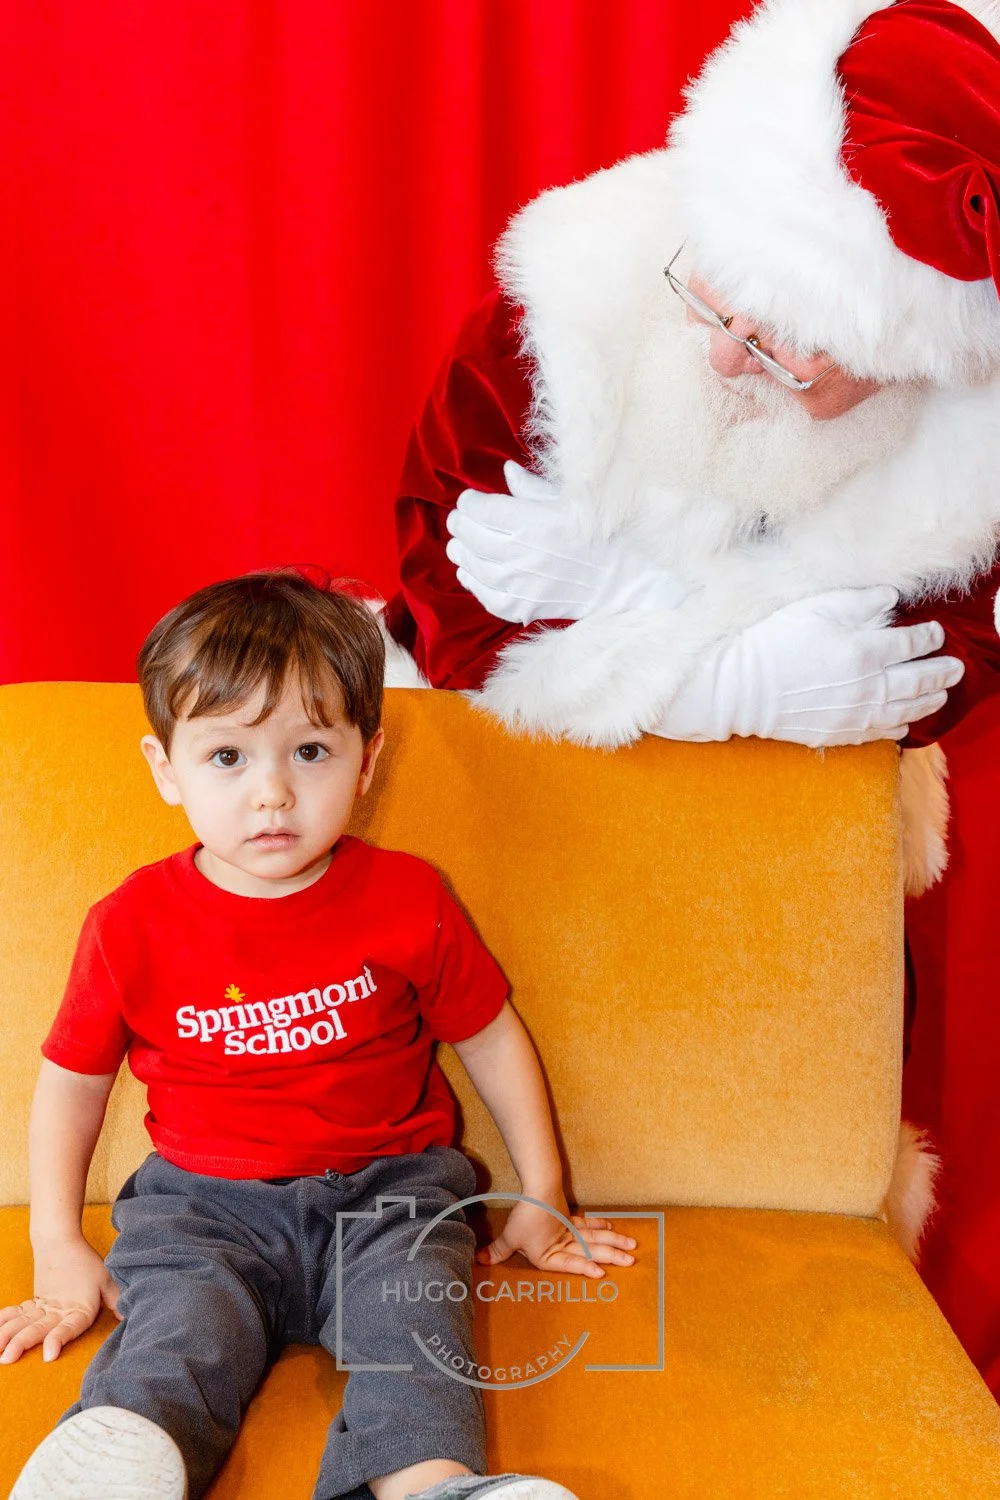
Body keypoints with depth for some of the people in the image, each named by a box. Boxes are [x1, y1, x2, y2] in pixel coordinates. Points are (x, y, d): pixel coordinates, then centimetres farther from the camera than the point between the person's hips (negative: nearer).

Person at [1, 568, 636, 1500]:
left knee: (411, 1316, -28)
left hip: (384, 1188, 0)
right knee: (178, 1327, -27)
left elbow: (491, 1039, 8)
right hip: (203, 1203, 0)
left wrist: (540, 1201, 11)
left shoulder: (407, 901, -3)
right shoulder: (132, 926, -3)